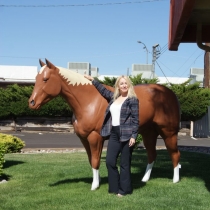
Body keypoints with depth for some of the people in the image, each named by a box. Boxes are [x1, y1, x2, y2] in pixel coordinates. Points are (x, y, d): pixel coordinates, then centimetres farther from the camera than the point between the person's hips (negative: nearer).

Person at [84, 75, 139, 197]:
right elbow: (103, 90, 31)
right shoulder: (114, 97, 13)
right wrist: (93, 80, 35)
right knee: (110, 162, 4)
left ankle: (124, 189, 12)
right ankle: (115, 188, 16)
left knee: (125, 164, 1)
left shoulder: (133, 100, -6)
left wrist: (133, 136, -16)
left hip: (126, 135, -6)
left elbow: (136, 120, -9)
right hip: (114, 134, 7)